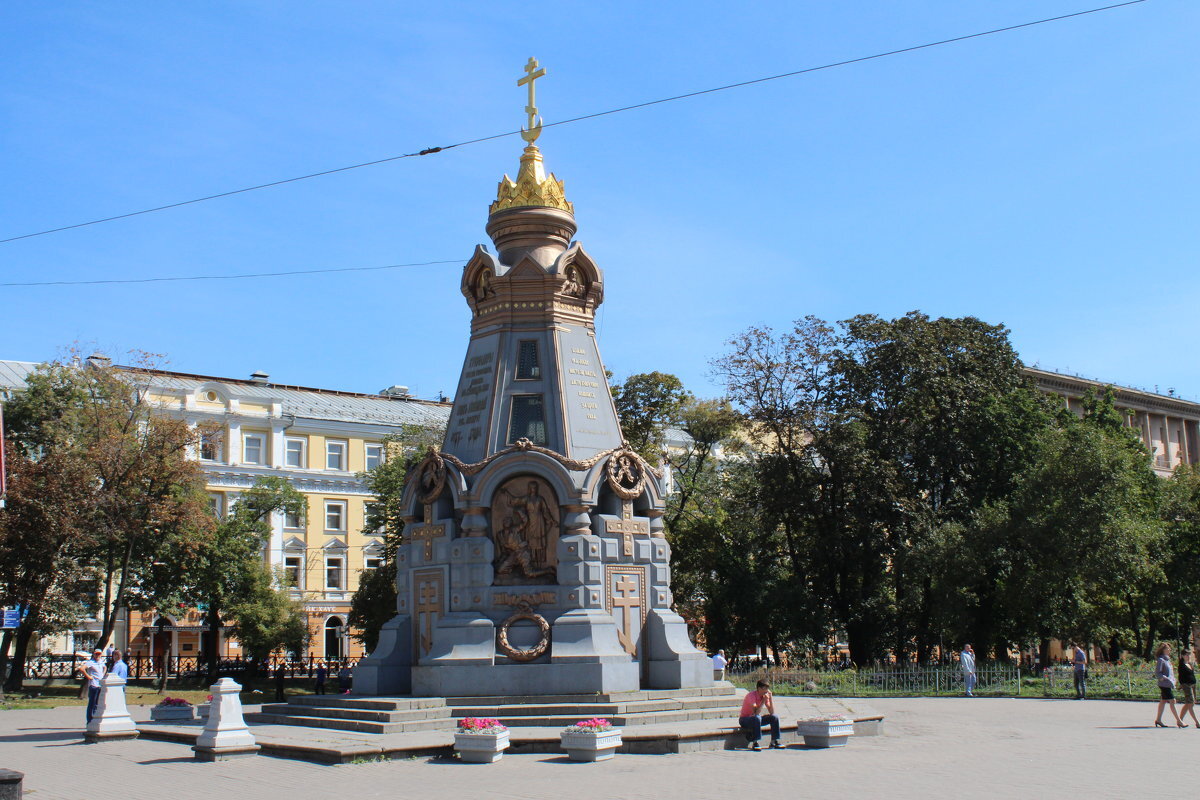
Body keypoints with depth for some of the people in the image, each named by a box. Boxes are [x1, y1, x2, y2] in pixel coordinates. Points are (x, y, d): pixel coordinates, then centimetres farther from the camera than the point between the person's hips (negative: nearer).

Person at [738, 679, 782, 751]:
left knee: (774, 717, -10)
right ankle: (754, 743, -32)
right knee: (757, 718, -37)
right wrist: (763, 700, -32)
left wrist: (770, 697, -17)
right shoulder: (751, 695, -24)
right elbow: (756, 712, -35)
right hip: (744, 719, -7)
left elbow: (772, 712, -10)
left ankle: (774, 742, -4)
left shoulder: (765, 695, -4)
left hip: (756, 719, 7)